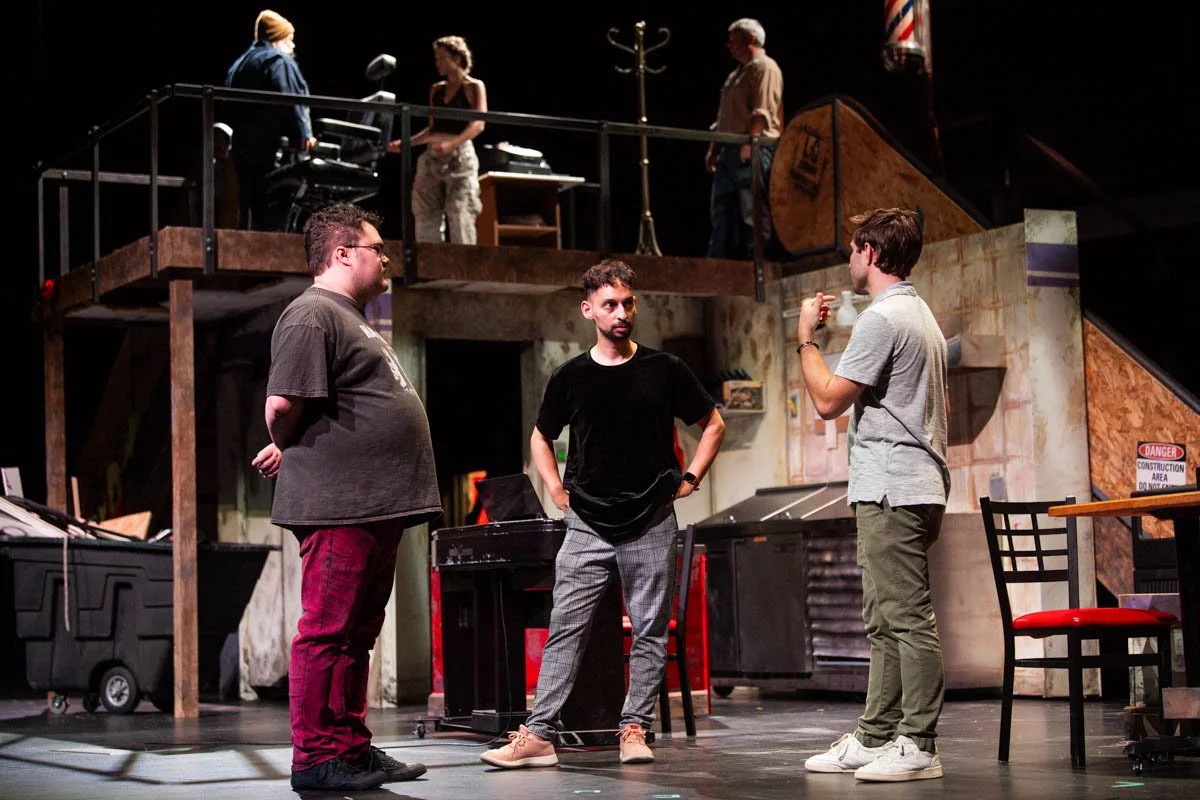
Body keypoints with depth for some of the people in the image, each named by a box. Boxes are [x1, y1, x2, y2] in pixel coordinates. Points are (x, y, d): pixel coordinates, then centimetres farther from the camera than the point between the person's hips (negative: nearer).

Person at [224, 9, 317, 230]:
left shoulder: (239, 64, 23)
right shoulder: (279, 61, -5)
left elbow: (231, 109, 22)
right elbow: (290, 102, -18)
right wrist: (304, 135, -18)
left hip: (243, 147, 9)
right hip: (271, 148, -9)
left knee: (251, 210, 9)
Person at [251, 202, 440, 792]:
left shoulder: (352, 318, 24)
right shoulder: (312, 316, -10)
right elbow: (283, 405, -19)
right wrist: (293, 449, -1)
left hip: (377, 507, 10)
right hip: (339, 505, -10)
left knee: (358, 633, 14)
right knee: (328, 632, -6)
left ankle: (353, 748, 21)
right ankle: (316, 759, -2)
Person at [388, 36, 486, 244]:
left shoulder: (474, 87, 0)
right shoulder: (436, 89, 16)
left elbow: (478, 124, -12)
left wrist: (452, 143, -26)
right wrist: (406, 143, 10)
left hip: (460, 156, -6)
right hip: (431, 157, 6)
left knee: (459, 217, -11)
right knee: (425, 217, 0)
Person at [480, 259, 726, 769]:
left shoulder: (664, 370, 2)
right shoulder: (570, 377, 5)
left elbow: (713, 425, 13)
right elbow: (540, 439, 20)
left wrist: (690, 479, 4)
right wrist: (557, 491, 8)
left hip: (652, 523, 0)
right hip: (587, 525, 0)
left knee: (649, 633, 2)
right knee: (564, 630, -4)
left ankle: (634, 730, 10)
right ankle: (538, 735, -5)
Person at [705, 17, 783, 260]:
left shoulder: (765, 68, -6)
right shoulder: (738, 73, 25)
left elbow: (763, 112, -17)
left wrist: (749, 143, -25)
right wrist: (713, 149, 19)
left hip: (753, 150, -10)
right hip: (730, 150, 10)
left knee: (752, 211, -9)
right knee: (722, 211, 7)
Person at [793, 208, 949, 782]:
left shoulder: (883, 319, -13)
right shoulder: (921, 315, 20)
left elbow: (828, 400, -13)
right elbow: (938, 407, 27)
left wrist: (806, 338, -2)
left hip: (891, 491, -11)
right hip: (915, 487, 11)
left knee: (906, 617, -10)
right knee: (884, 622, 13)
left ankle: (917, 746, -10)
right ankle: (875, 738, 17)